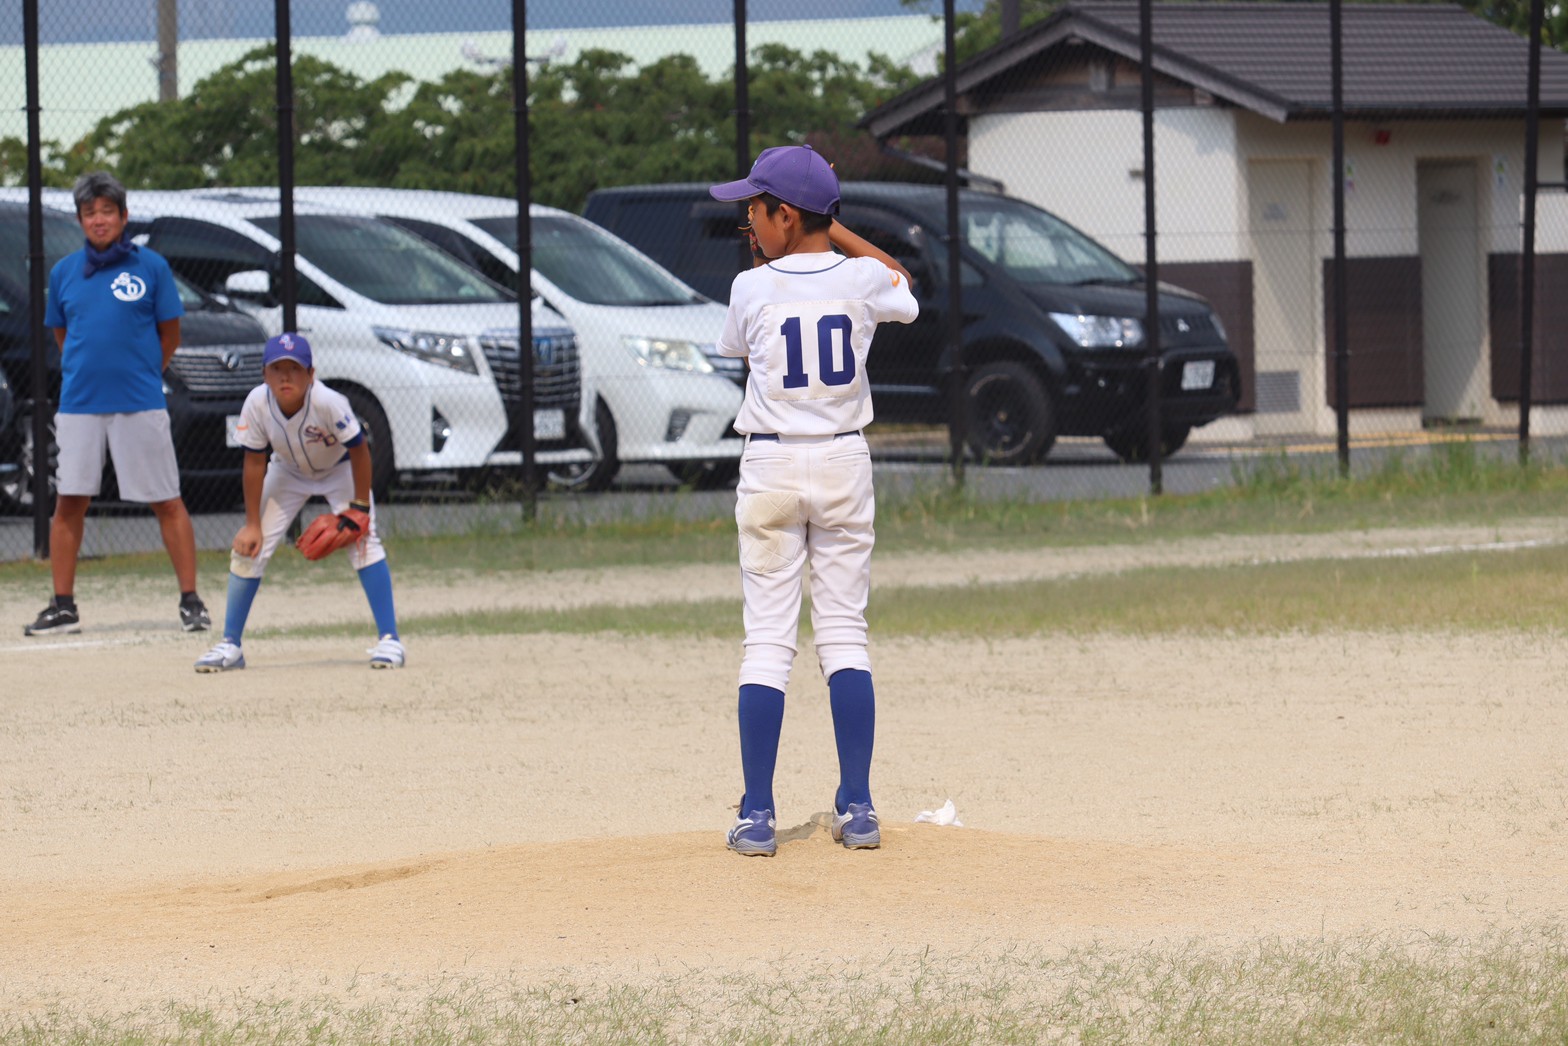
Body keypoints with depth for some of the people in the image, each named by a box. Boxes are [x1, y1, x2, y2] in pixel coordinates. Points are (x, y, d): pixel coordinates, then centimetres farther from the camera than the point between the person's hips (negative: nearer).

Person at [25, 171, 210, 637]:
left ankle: (190, 600, 3)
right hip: (79, 403, 3)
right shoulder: (64, 272, 8)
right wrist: (85, 372, 12)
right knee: (68, 503, 2)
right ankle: (63, 606, 10)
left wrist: (139, 374, 8)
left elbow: (170, 334, 6)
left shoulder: (150, 267, -1)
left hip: (139, 404, -3)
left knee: (167, 502, -2)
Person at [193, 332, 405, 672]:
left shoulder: (328, 403, -37)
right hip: (288, 472, 3)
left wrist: (359, 506, -23)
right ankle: (230, 646, 5)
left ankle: (389, 640, -14)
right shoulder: (257, 404, -28)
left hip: (339, 469, -3)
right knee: (249, 546, -5)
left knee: (362, 540, -20)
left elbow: (359, 451, -24)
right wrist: (252, 524, -15)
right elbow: (254, 463, -17)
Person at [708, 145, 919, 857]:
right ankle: (857, 808, 2)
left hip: (770, 469, -2)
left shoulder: (752, 289, -9)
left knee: (768, 639, 0)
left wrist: (763, 262, 19)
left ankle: (757, 817, -4)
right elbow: (902, 286, 23)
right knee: (845, 634, 7)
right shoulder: (863, 279, -3)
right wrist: (836, 231, 22)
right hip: (844, 462, 2)